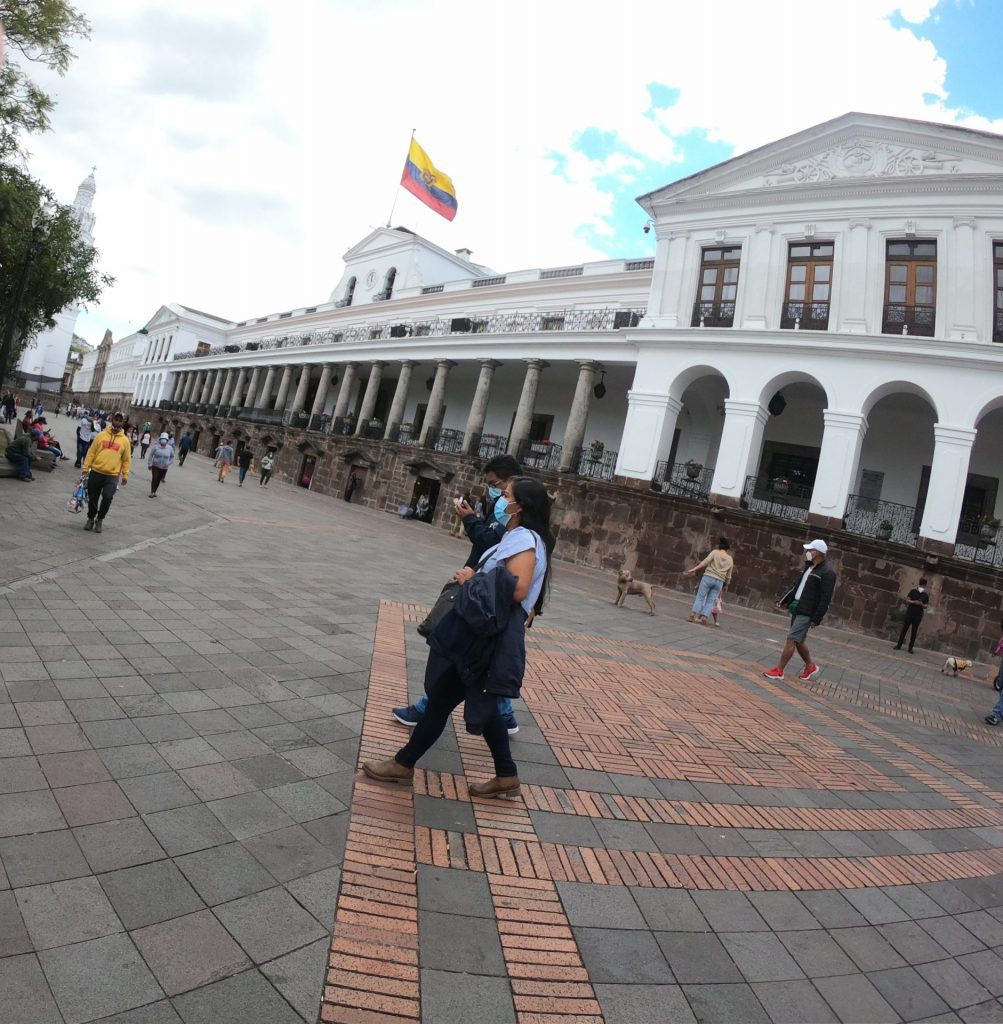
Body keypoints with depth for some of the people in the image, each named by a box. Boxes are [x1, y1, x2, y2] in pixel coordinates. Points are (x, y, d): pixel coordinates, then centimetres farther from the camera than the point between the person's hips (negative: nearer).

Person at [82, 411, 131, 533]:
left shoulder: (125, 440, 3)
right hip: (96, 473, 2)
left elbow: (126, 459, 6)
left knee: (107, 497, -16)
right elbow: (91, 452, 5)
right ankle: (91, 519, 32)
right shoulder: (101, 435, 3)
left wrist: (125, 475, 2)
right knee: (92, 498, 10)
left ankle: (100, 519, 6)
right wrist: (86, 468, 0)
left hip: (112, 476, -1)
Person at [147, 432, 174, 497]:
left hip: (164, 468, 2)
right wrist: (149, 464, -3)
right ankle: (152, 492, -3)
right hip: (155, 466, -2)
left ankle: (154, 492, 22)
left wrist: (169, 463, -1)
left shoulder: (170, 448, -2)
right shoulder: (156, 447, -7)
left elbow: (172, 457, 12)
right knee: (154, 478, -9)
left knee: (158, 480, 9)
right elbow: (151, 455, -1)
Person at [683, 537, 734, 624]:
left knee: (700, 597, 2)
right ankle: (704, 618, -4)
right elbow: (728, 576, 14)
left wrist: (694, 569, -14)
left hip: (708, 577, -3)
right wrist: (726, 586, 25)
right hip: (719, 581, 3)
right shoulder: (730, 560, 10)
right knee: (710, 601, 6)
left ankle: (693, 615, -6)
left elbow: (705, 562, -13)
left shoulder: (715, 552, 0)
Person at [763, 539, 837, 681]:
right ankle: (811, 667, 32)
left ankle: (778, 671, -4)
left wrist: (817, 619, -18)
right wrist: (783, 601, 15)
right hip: (796, 609, 9)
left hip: (807, 613, -9)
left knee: (791, 639, -8)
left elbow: (826, 598, -16)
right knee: (799, 641, 16)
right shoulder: (809, 568, 14)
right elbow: (796, 586, 20)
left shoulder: (827, 572, -13)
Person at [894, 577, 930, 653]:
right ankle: (899, 645, 4)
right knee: (904, 629, 0)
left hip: (918, 615, 1)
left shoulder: (926, 595, 6)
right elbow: (907, 600, 1)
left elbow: (926, 606, 8)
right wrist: (914, 602, -17)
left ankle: (910, 648, 6)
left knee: (914, 632, 2)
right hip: (909, 613, 0)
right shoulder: (913, 591, 3)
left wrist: (922, 604, -15)